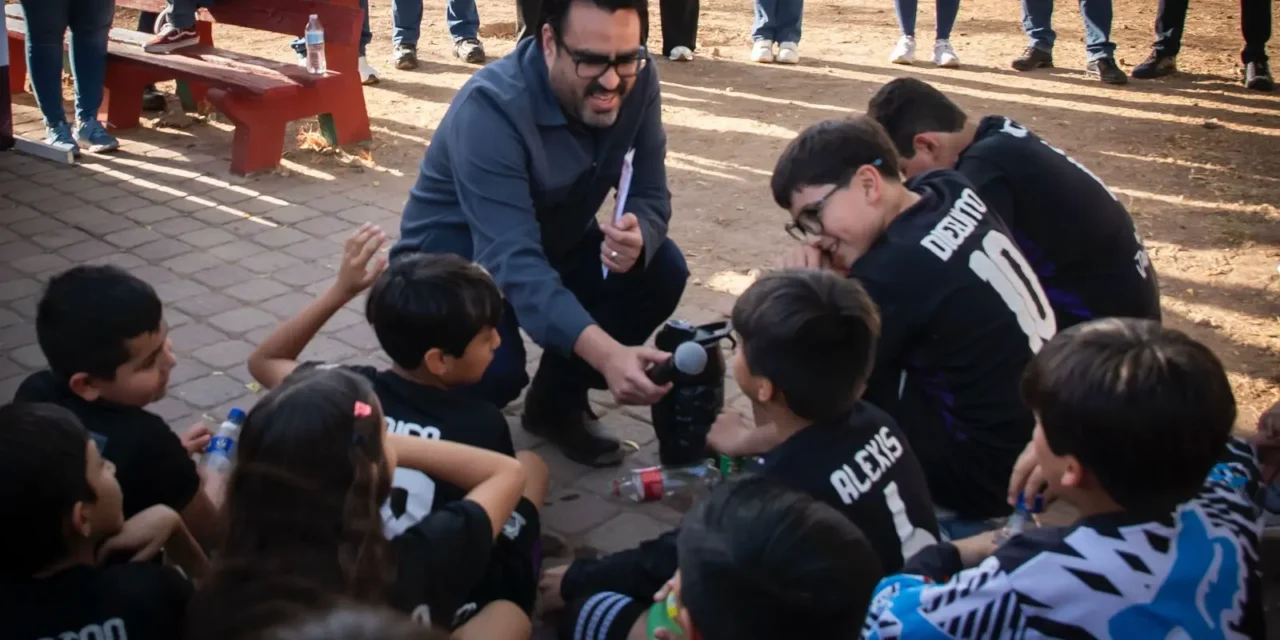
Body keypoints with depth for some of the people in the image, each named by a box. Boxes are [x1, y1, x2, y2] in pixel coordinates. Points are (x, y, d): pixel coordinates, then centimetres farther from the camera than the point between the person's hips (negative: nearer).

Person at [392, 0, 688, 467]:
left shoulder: (636, 81, -17)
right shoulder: (491, 109, -34)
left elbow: (649, 196, -12)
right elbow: (512, 261, -43)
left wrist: (637, 237, -39)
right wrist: (606, 353, -57)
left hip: (553, 244, 6)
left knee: (662, 271, -19)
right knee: (494, 370, -33)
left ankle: (558, 399, 6)